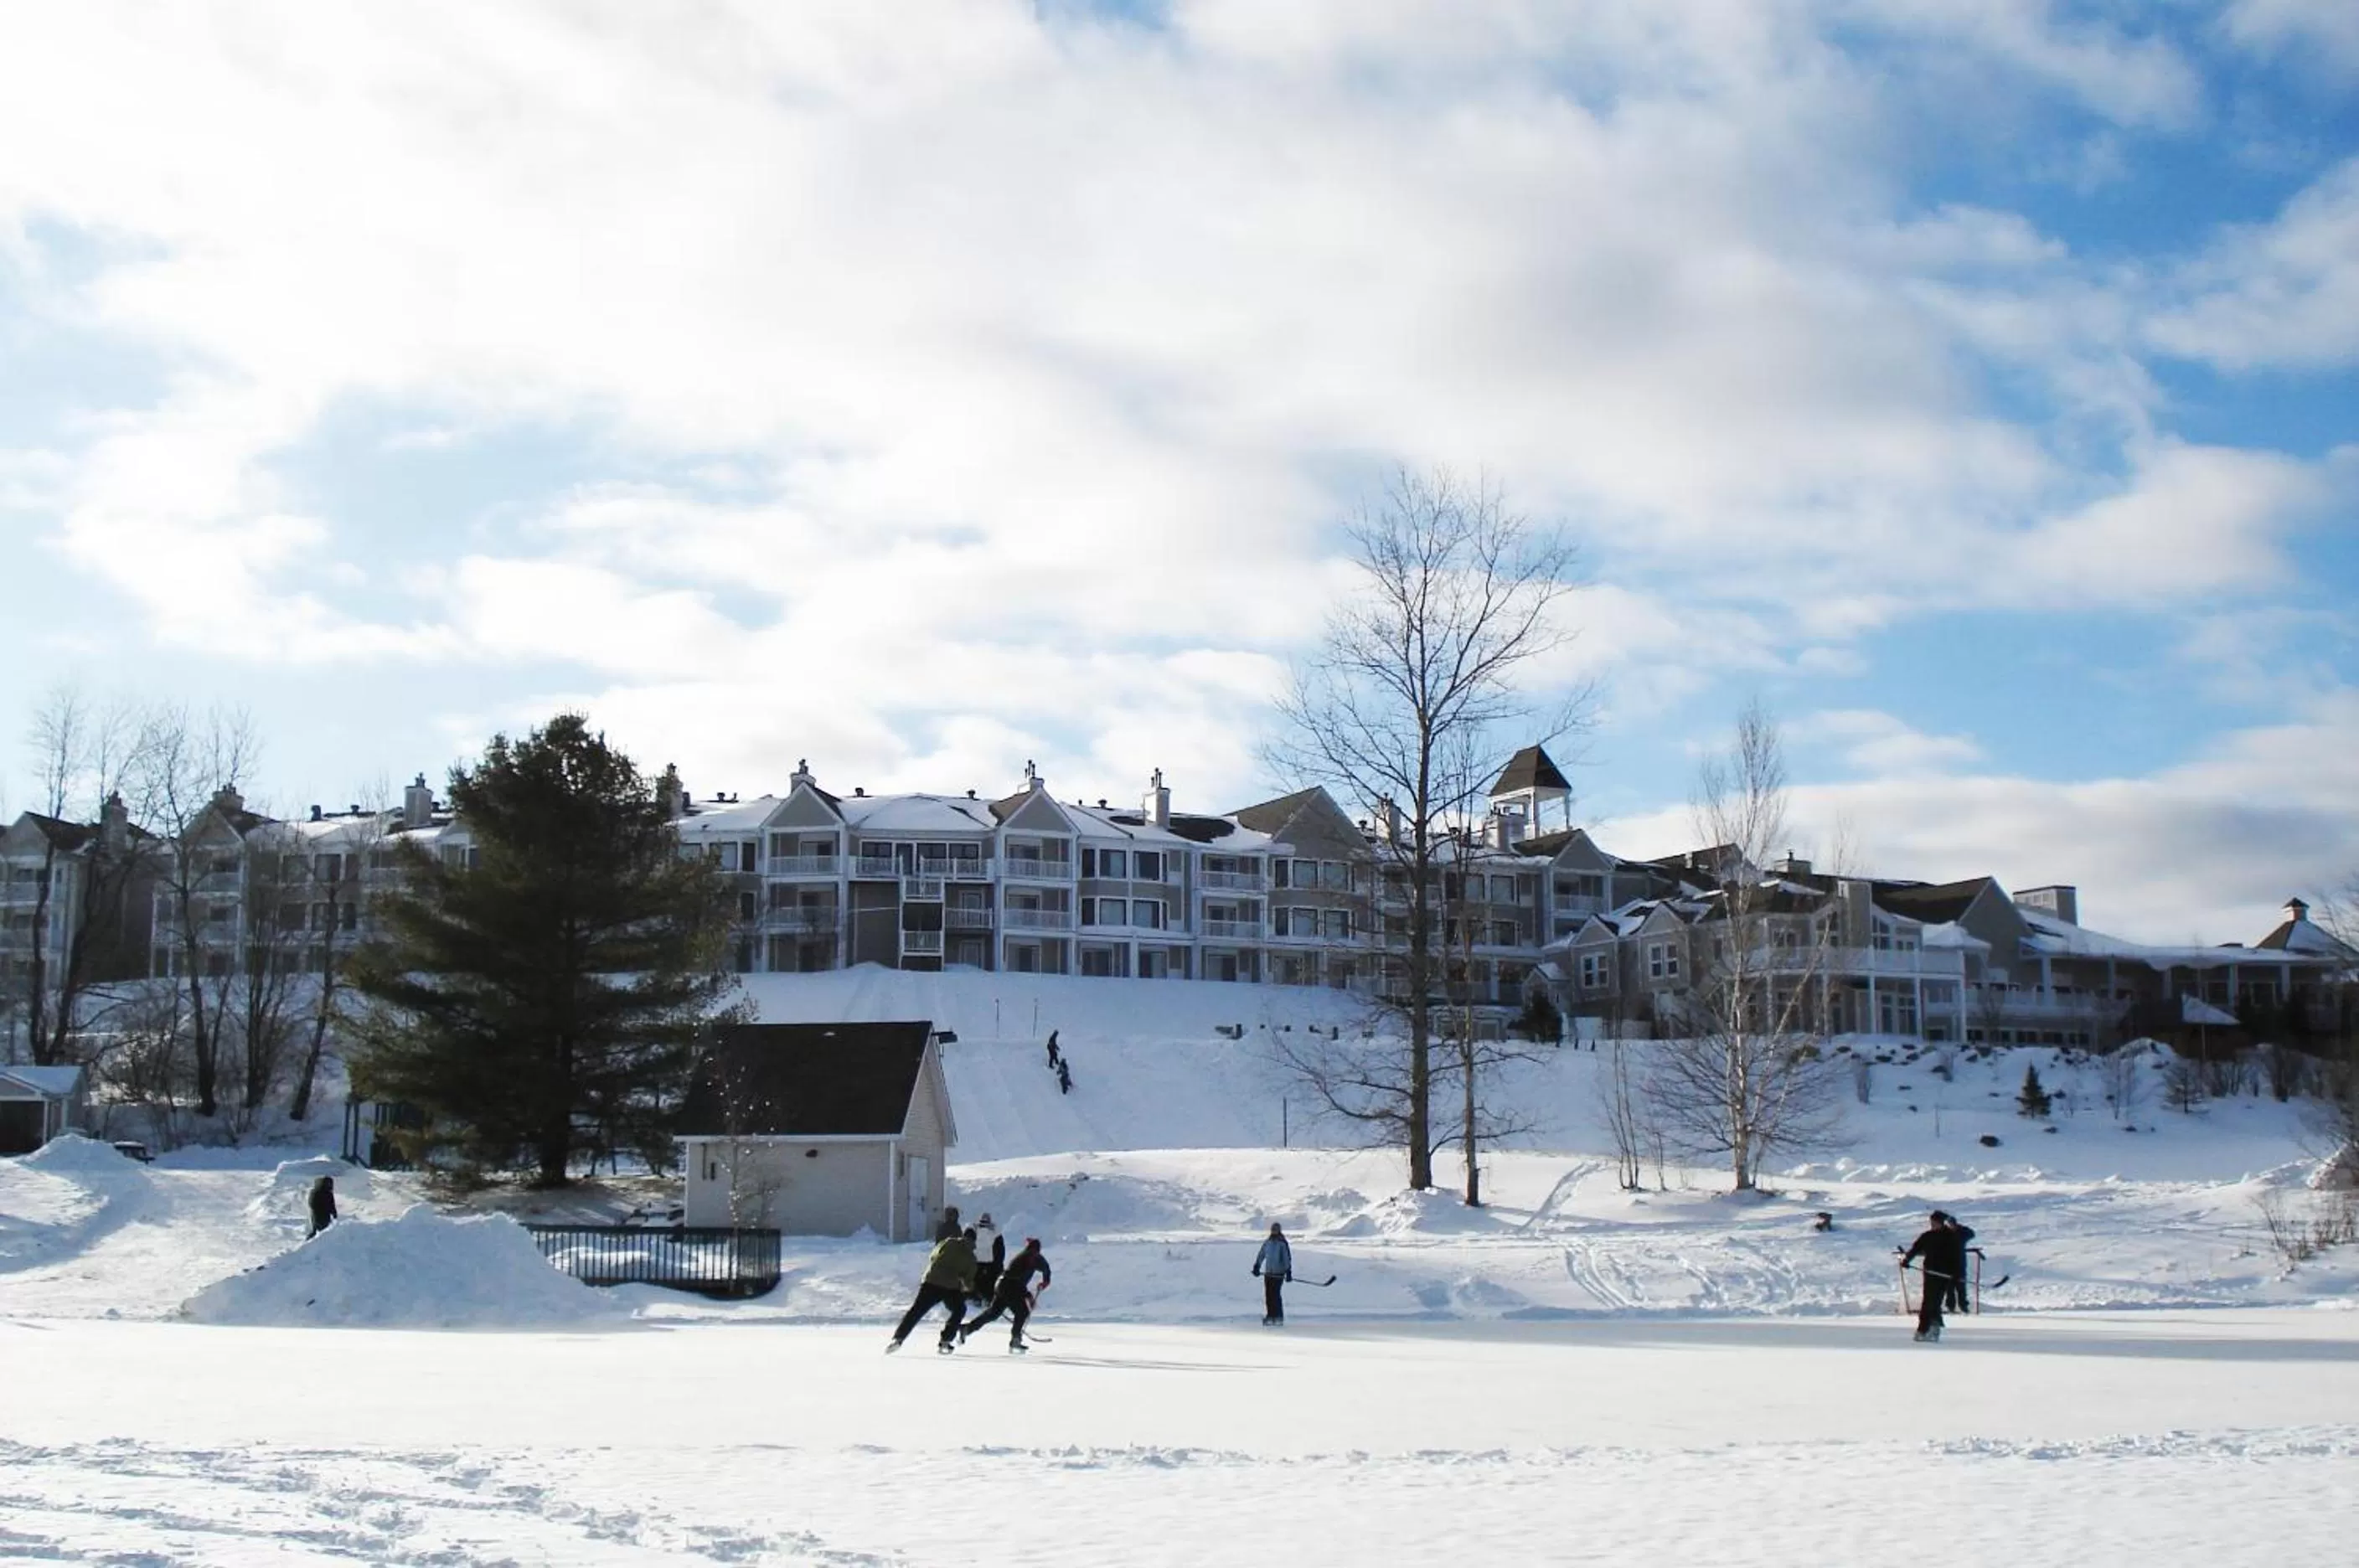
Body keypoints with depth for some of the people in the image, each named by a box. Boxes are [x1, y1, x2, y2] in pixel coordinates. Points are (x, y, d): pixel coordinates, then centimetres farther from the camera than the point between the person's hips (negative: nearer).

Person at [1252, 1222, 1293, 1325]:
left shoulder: (1282, 1244, -7)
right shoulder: (1267, 1243, 10)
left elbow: (1287, 1258, -8)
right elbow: (1261, 1255, 18)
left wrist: (1288, 1272, -13)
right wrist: (1257, 1266, 12)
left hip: (1279, 1273, -6)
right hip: (1268, 1273, 6)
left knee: (1276, 1294, -12)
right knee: (1268, 1295, 5)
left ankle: (1279, 1317, -6)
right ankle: (1270, 1315, 14)